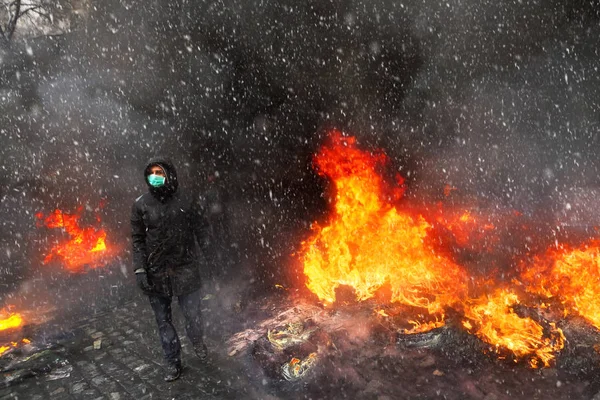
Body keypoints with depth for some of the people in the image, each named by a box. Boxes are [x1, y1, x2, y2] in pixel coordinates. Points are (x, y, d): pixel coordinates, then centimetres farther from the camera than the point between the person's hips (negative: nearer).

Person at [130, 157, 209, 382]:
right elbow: (137, 240, 1)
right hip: (156, 273, 1)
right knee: (163, 321, 11)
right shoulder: (141, 205, -2)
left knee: (192, 314, 8)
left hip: (185, 269, -1)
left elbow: (201, 231, 1)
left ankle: (197, 342, 42)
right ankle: (173, 363, 29)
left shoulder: (186, 201, -5)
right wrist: (140, 270, -5)